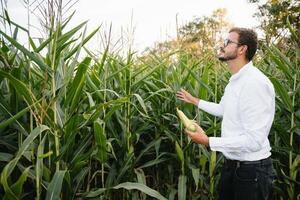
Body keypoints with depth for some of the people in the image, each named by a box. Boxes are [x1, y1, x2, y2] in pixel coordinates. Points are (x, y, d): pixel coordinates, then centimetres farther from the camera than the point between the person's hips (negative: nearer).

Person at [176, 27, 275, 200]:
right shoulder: (235, 81, 6)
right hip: (232, 164, 9)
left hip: (252, 170, -9)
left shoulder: (256, 83, -26)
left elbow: (254, 140, -29)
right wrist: (194, 100, 27)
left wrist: (208, 141, -26)